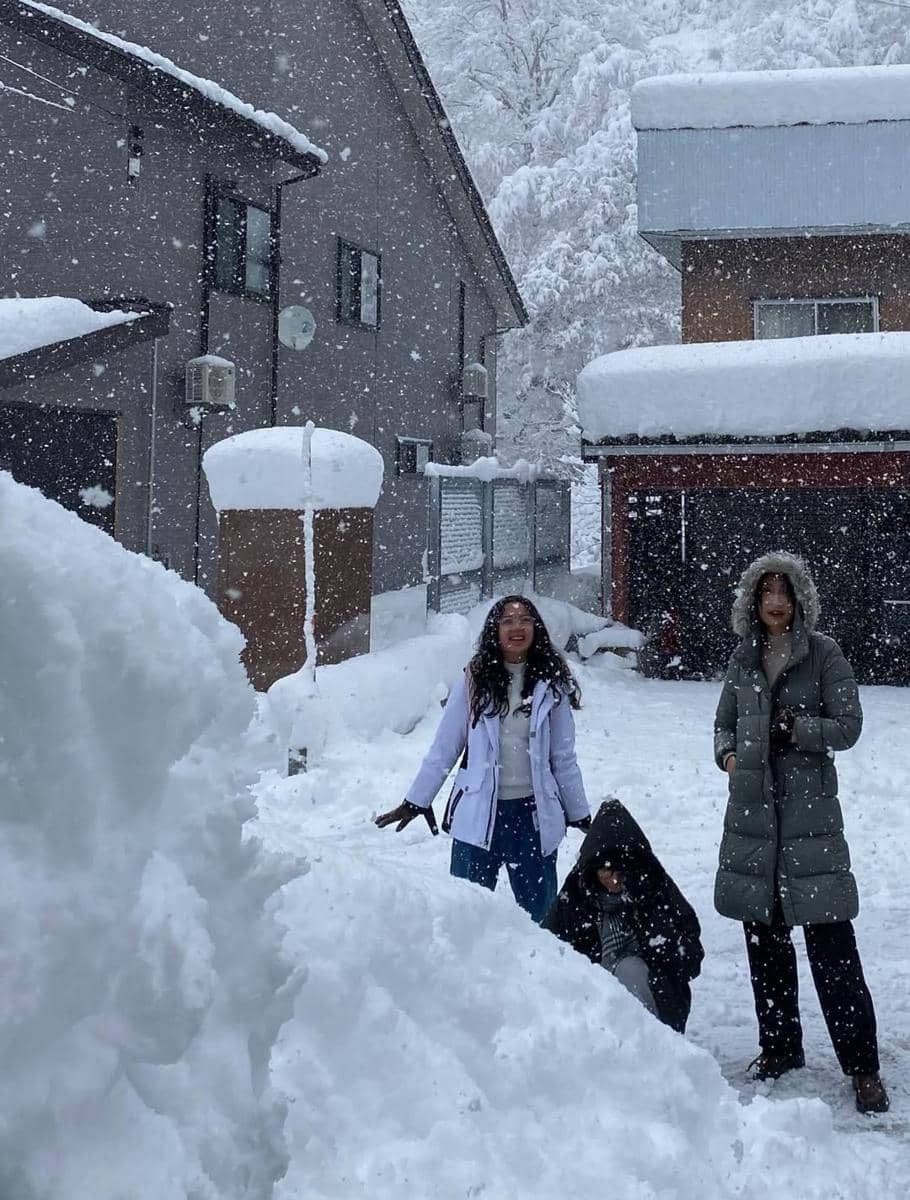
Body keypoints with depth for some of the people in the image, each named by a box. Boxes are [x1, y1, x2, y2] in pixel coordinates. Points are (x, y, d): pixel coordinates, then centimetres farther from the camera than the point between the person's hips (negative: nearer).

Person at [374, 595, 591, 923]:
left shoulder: (550, 686, 1)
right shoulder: (474, 681, -2)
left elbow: (563, 758, 7)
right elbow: (444, 748, 2)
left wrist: (580, 815, 10)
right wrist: (416, 801, 3)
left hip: (534, 814, 1)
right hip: (478, 813, -1)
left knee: (539, 909, 9)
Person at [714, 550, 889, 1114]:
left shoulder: (823, 653, -2)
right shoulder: (745, 656, 10)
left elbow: (848, 724, -4)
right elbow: (725, 721, 20)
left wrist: (798, 728, -17)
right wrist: (727, 752, 1)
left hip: (809, 811, -5)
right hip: (753, 809, 5)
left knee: (831, 943, -7)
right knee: (765, 939, 11)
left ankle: (862, 1066, 0)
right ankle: (780, 1047, 26)